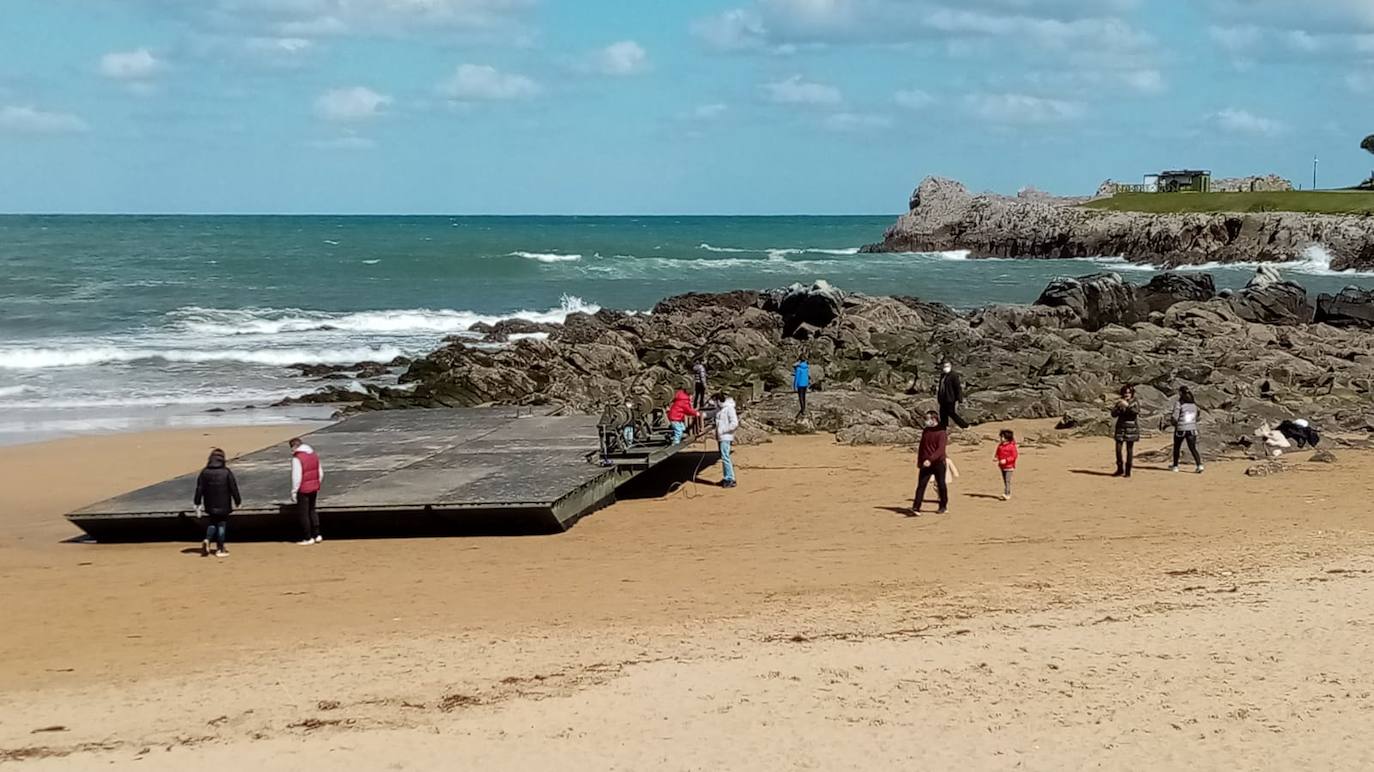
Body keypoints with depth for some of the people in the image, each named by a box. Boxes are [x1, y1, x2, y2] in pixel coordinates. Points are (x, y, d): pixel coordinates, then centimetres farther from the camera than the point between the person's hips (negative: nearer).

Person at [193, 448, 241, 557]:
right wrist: (238, 501, 5)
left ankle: (207, 540, -6)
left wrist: (197, 503, 6)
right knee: (222, 524, 6)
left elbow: (199, 489, 0)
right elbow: (233, 488, -6)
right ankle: (220, 549, 7)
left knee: (212, 523, 18)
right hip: (223, 505, -3)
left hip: (210, 506, 3)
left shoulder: (204, 472, -2)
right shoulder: (227, 472, -9)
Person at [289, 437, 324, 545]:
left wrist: (294, 492, -12)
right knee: (311, 511, 21)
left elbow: (296, 477, -20)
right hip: (314, 488, 7)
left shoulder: (297, 458, -18)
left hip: (303, 490, -7)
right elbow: (320, 473, 11)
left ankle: (308, 538, 9)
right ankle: (317, 535, 20)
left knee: (303, 513, 4)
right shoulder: (314, 454, 6)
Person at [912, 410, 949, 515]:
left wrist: (930, 459, -31)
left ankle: (943, 506, 24)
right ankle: (916, 507, -14)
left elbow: (941, 449, -20)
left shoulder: (941, 432, -10)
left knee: (941, 484, 8)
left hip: (938, 463, -5)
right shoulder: (925, 431, 9)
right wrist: (919, 461, 19)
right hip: (925, 464, 5)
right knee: (921, 484, -7)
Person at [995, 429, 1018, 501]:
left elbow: (1014, 456, -16)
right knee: (1004, 480, 11)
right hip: (1002, 466, 8)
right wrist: (996, 458, -3)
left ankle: (1007, 494, -22)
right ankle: (1008, 494, 19)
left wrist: (1006, 460, -24)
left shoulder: (1012, 446, -14)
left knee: (1007, 480, -16)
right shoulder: (1000, 445, 7)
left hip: (1009, 466, -8)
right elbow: (998, 454, 19)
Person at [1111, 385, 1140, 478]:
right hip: (1120, 428, 3)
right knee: (1118, 449, -3)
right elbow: (1114, 414, 2)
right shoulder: (1120, 403, 10)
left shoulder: (1135, 403, 1)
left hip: (1131, 429, -3)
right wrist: (1117, 406, -14)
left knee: (1129, 450, -1)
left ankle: (1128, 471, 4)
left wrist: (1127, 406, -28)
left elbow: (1136, 412, -18)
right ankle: (1120, 470, 9)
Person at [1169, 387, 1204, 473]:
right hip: (1192, 429, 4)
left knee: (1176, 447, 17)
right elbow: (1196, 417, 12)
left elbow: (1175, 418, -15)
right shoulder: (1194, 403, 6)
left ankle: (1175, 466, 27)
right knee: (1193, 448, 3)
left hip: (1180, 429, -4)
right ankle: (1199, 465, -15)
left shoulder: (1179, 404, -12)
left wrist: (1170, 419, 7)